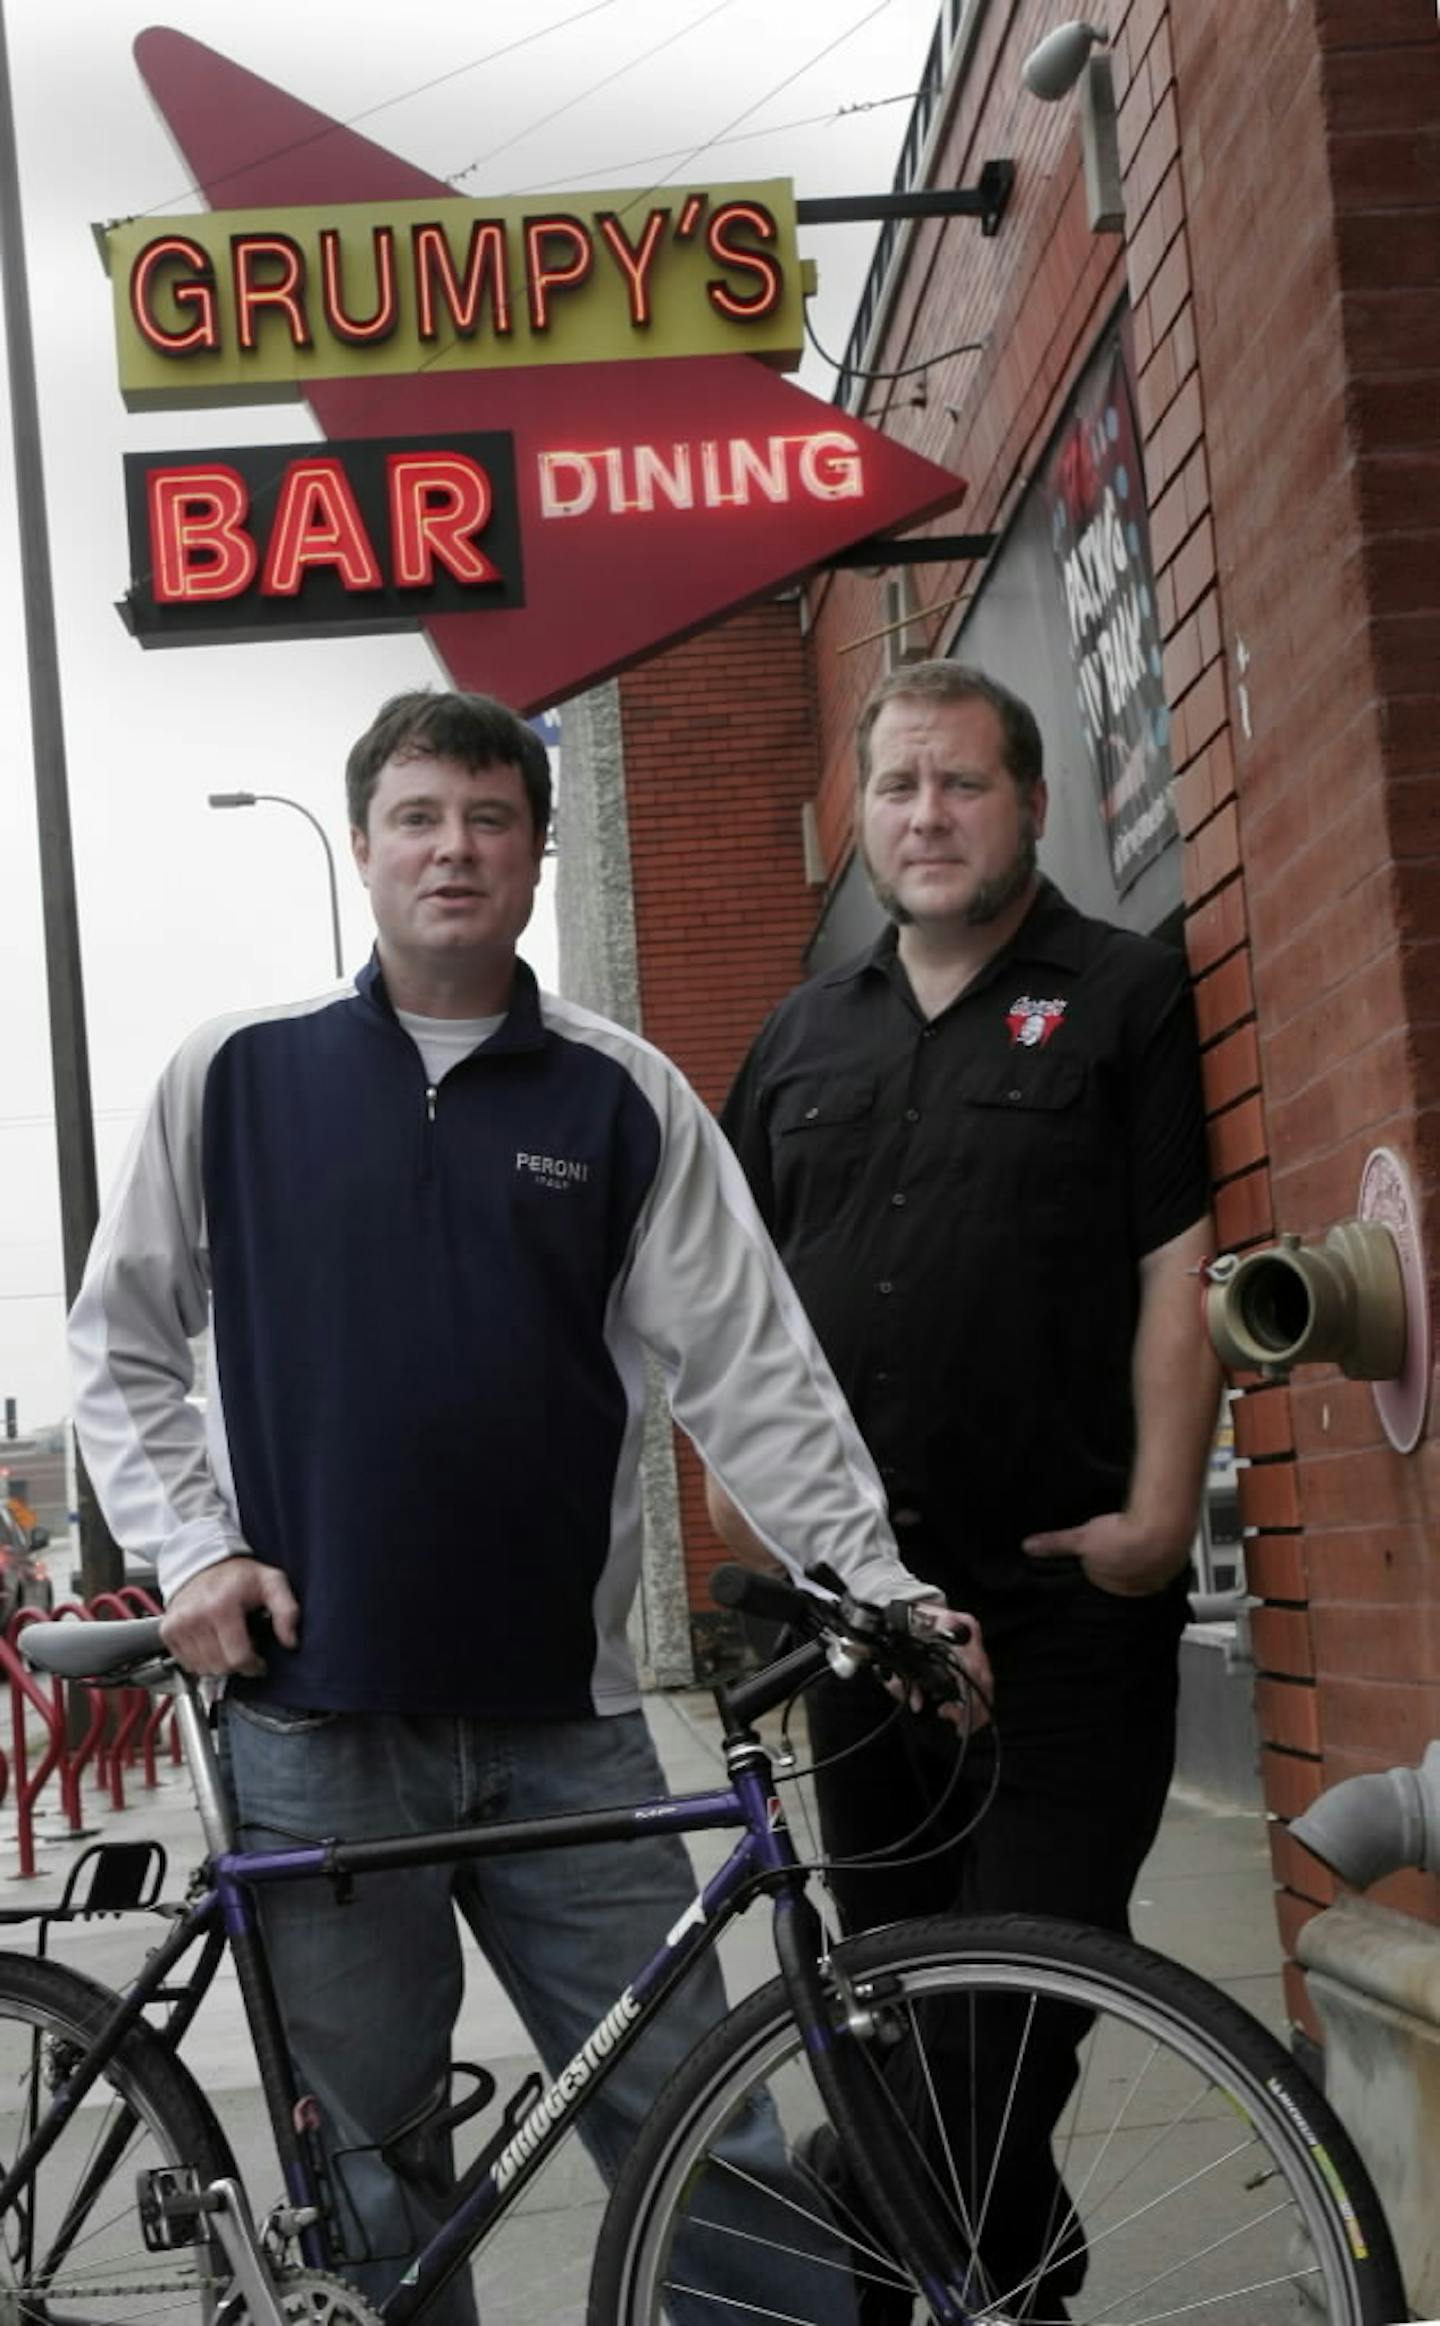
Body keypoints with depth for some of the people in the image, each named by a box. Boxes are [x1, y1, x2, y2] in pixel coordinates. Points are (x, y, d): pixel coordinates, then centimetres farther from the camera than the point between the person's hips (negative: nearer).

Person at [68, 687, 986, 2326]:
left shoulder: (623, 1098, 4)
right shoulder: (235, 1080, 4)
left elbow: (748, 1364, 0)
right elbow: (120, 1347, 10)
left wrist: (879, 1583, -9)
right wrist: (193, 1551, -3)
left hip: (564, 1717, 0)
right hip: (316, 1716, 0)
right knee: (373, 2173, 11)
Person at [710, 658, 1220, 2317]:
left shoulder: (1125, 998, -1)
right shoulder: (804, 1037, 15)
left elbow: (1181, 1271, -8)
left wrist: (1158, 1507, -15)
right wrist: (736, 1464, 7)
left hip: (1063, 1583, -5)